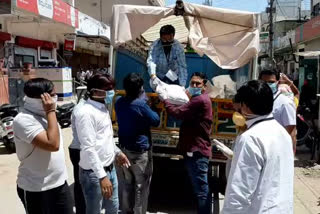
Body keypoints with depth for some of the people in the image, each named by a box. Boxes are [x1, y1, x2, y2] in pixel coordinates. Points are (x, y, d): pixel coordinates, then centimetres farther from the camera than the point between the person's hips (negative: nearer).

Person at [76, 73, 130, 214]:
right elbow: (88, 148, -25)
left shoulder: (103, 108, 9)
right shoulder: (86, 113, -21)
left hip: (110, 168, 9)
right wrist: (102, 176, -26)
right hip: (94, 173, -9)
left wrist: (117, 152, 25)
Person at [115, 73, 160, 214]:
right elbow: (156, 121, -8)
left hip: (124, 148, 7)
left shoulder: (119, 102, -2)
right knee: (141, 187, 9)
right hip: (140, 151, -7)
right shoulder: (141, 105, -21)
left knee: (127, 184, 20)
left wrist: (141, 99, 9)